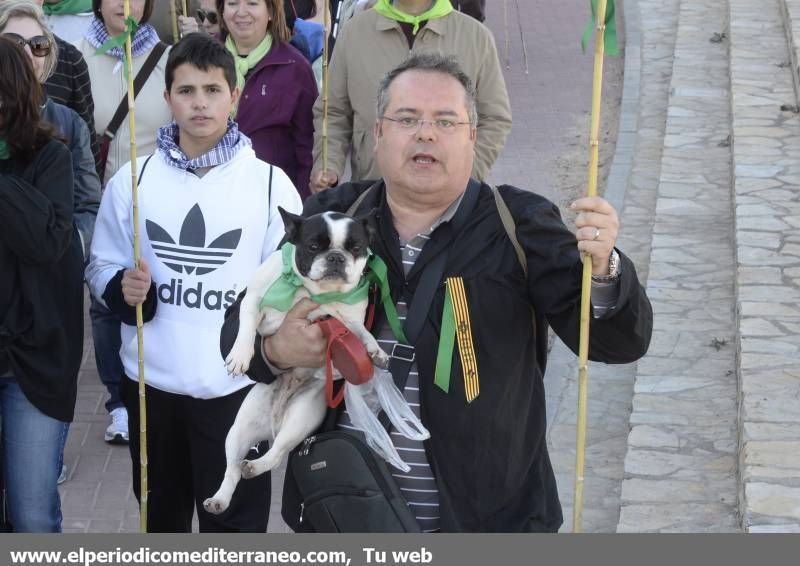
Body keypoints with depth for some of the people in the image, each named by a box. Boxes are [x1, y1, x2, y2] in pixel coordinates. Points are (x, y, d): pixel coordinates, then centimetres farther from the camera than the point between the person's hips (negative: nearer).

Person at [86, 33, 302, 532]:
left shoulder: (270, 182, -5)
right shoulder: (132, 180, -1)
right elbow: (101, 268, 8)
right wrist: (121, 289, -13)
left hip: (237, 386, -2)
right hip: (151, 382, 2)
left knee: (235, 525, 2)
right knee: (161, 515, 20)